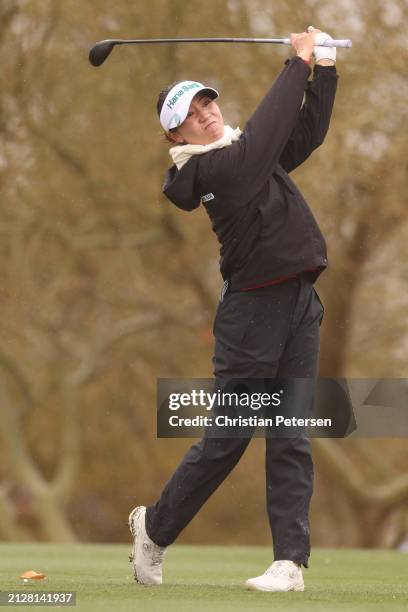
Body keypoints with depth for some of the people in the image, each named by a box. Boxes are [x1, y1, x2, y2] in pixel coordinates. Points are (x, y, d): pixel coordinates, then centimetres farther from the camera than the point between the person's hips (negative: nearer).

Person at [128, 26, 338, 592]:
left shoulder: (243, 151, 14)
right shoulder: (205, 170, -11)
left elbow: (307, 131, 18)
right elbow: (263, 137, -21)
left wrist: (324, 70, 6)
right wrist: (299, 63, -15)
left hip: (301, 302, 7)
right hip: (253, 306, -7)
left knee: (292, 439, 0)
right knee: (226, 439, -1)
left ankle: (290, 561, -2)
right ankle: (154, 527, 19)